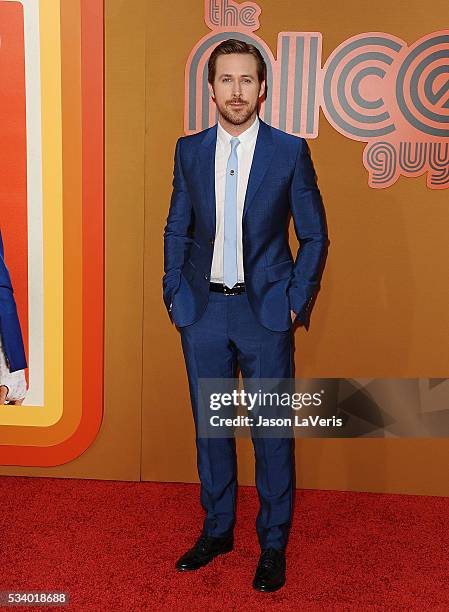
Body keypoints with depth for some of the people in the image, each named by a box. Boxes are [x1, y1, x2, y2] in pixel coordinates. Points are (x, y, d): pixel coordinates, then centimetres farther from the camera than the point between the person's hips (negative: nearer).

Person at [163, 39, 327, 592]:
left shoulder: (290, 151, -3)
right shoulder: (189, 150, 5)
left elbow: (314, 236, 1)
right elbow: (176, 230, 11)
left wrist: (297, 302, -5)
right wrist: (174, 295, 3)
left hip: (265, 312, -3)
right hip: (202, 311, 3)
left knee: (272, 432, 5)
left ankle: (273, 545, 23)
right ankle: (217, 531, 31)